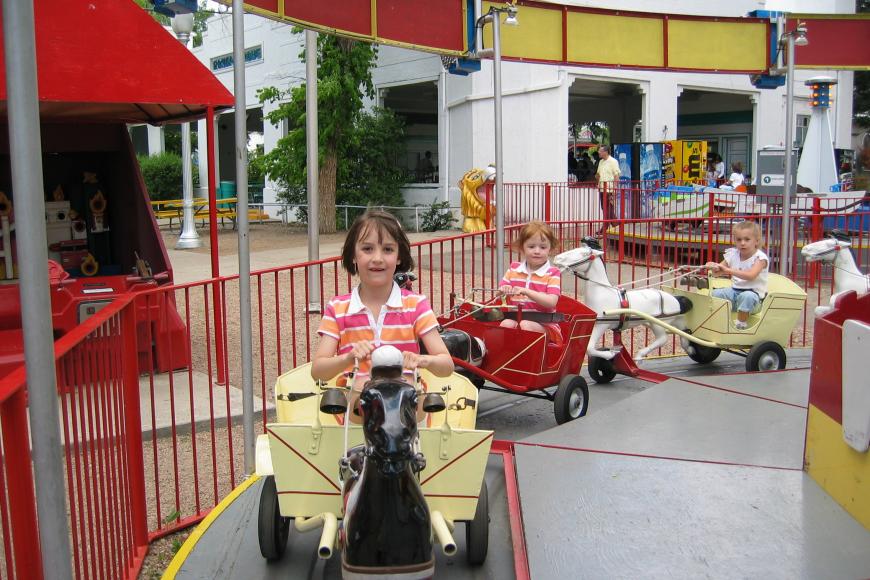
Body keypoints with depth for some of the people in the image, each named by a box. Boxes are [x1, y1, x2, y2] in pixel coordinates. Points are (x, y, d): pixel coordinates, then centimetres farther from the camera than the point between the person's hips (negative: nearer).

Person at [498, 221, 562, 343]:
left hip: (544, 325, -3)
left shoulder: (552, 273, -3)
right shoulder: (514, 269, 11)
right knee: (506, 323, -29)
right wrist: (504, 291, -14)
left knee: (526, 325, -33)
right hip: (515, 318, 3)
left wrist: (525, 291, -29)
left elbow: (551, 302, -18)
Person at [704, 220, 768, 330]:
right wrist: (714, 267, -14)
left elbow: (751, 275, -28)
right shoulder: (733, 254, 6)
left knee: (747, 296, -39)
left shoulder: (760, 258, -11)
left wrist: (728, 270, -34)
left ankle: (740, 325, -23)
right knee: (714, 294, -18)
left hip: (753, 293, -5)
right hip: (734, 290, 5)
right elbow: (719, 271, 12)